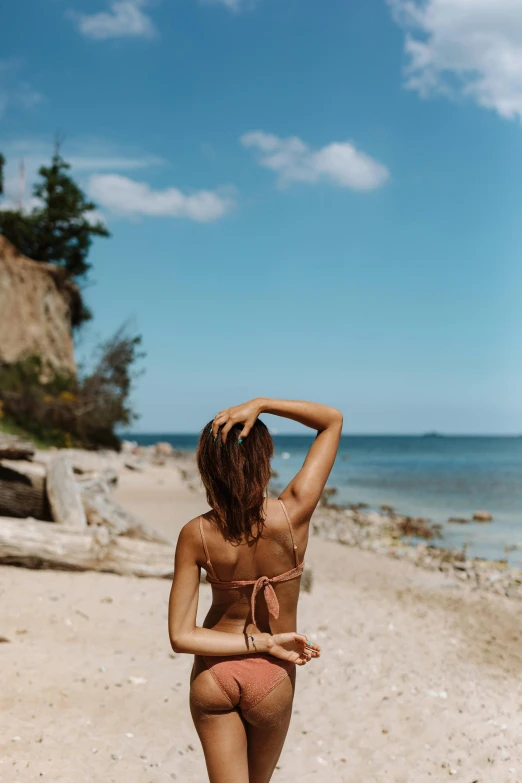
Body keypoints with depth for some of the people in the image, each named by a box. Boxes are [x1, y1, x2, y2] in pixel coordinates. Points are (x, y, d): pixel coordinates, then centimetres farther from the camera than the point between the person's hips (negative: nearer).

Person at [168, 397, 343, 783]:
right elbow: (333, 419, -11)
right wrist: (259, 404, -21)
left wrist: (264, 642, -14)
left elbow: (181, 636, -16)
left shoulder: (195, 535, -17)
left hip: (212, 675, 0)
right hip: (271, 679, 0)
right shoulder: (294, 514, -21)